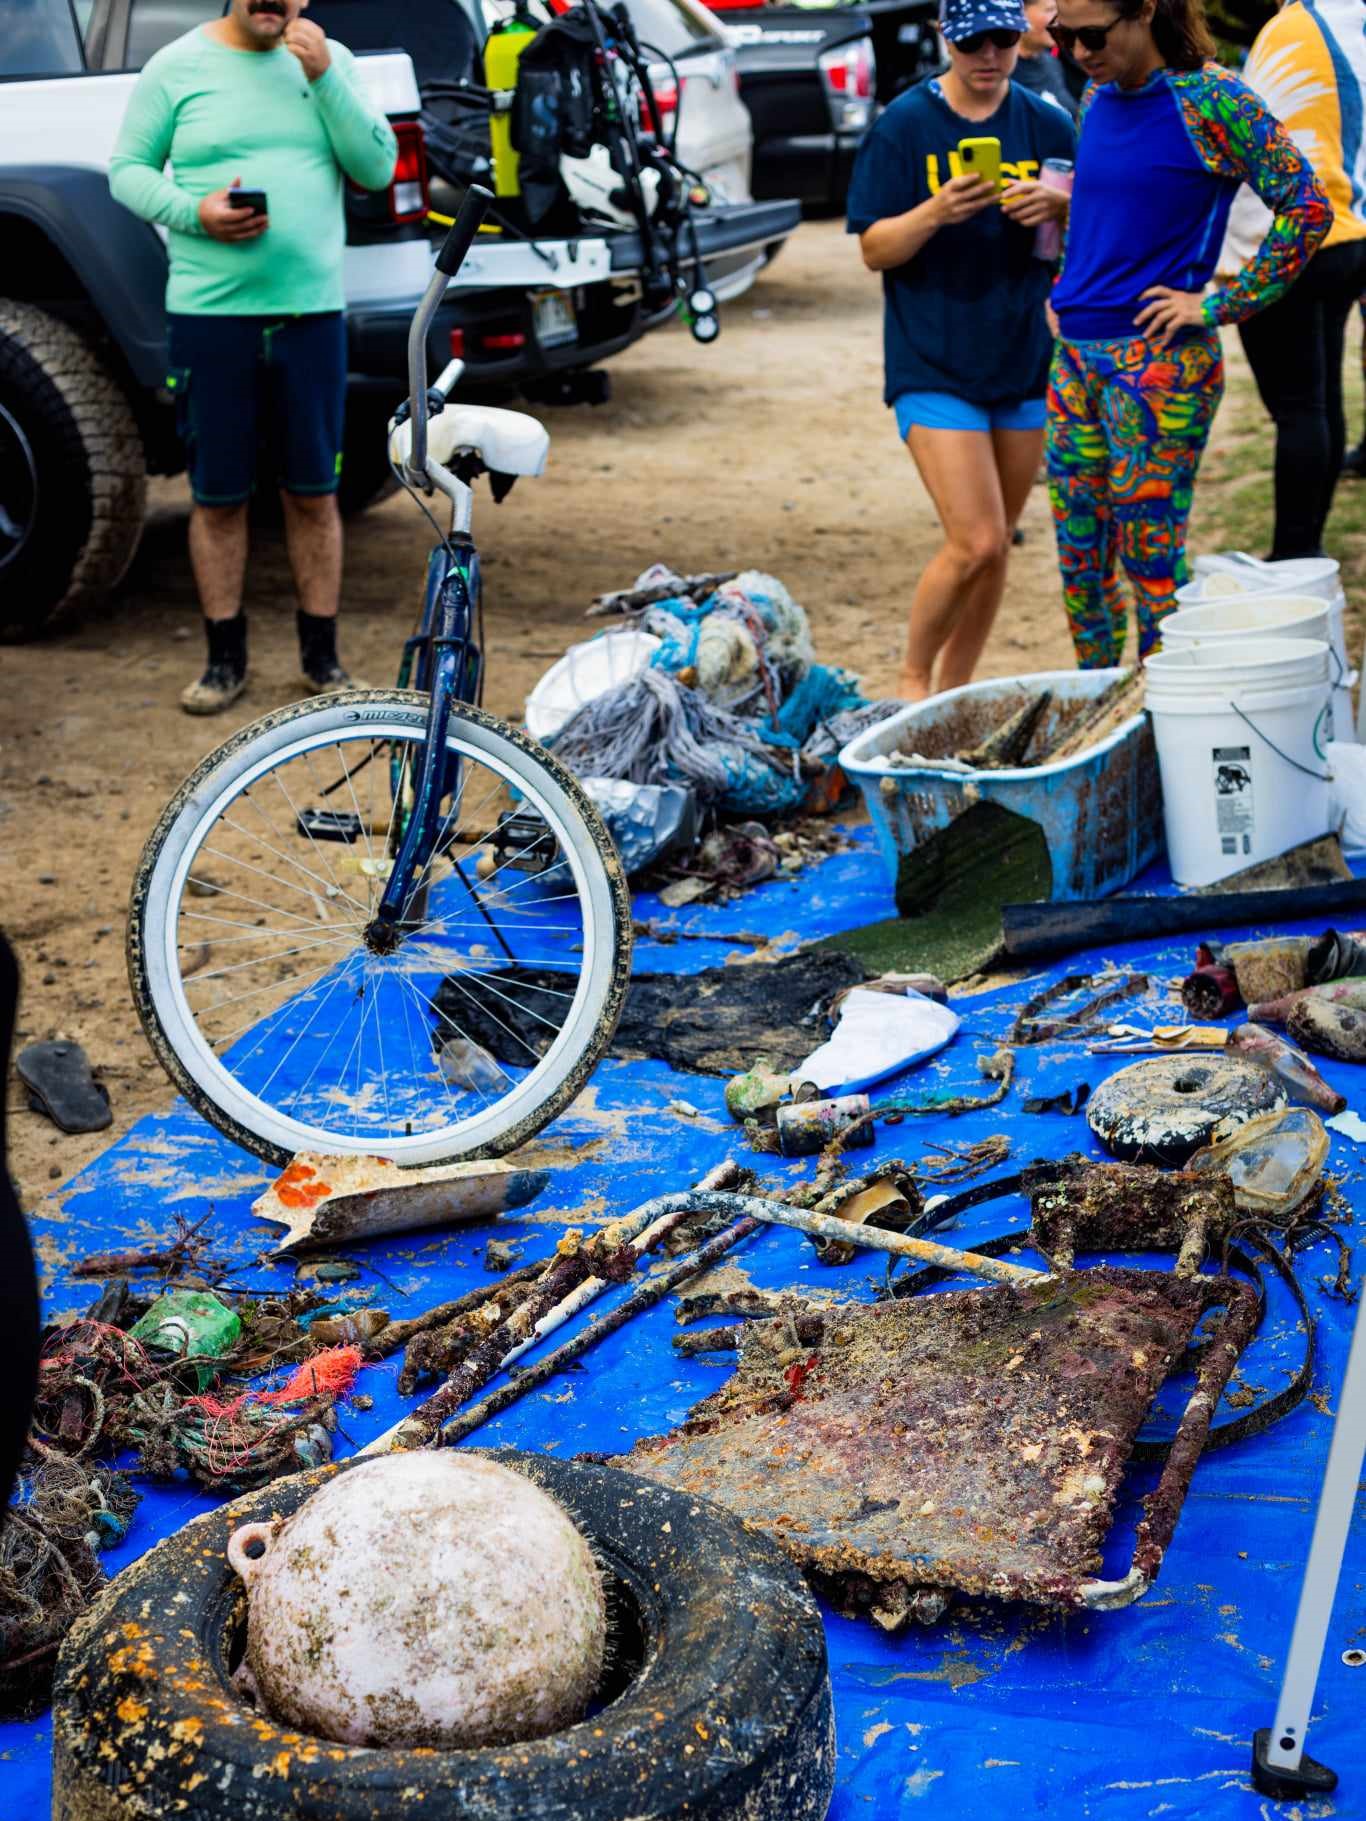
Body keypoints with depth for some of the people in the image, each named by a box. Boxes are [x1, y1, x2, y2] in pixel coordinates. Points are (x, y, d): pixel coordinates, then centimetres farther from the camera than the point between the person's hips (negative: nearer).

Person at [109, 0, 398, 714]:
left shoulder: (330, 61, 7)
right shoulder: (177, 65, 2)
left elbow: (377, 168, 0)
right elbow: (127, 169, 4)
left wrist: (324, 78, -11)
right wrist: (195, 211, -14)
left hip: (312, 314, 1)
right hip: (209, 314, -1)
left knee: (313, 493, 7)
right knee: (217, 495, 5)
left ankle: (321, 654, 18)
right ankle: (225, 658, 17)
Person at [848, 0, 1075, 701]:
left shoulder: (1046, 125, 6)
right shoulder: (903, 125, -4)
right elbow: (873, 250, -5)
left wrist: (1061, 206, -13)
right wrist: (936, 211, -24)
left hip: (1026, 360, 4)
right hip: (934, 362, -4)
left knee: (995, 547, 9)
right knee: (975, 542, -13)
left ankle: (953, 691, 24)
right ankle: (912, 680, 9)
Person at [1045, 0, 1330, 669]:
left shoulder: (1210, 99, -10)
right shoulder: (1098, 98, 12)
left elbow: (1306, 207, -11)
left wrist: (1222, 305, -11)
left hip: (1158, 362, -7)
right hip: (1075, 356, 7)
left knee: (1151, 559, -4)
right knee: (1078, 556, 10)